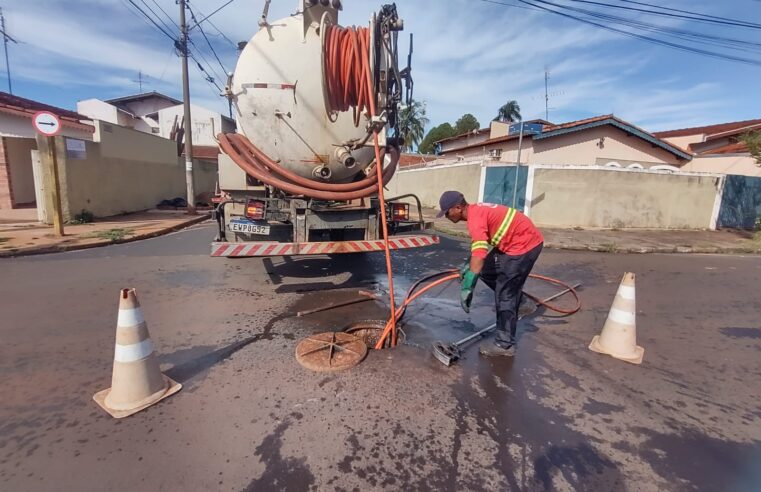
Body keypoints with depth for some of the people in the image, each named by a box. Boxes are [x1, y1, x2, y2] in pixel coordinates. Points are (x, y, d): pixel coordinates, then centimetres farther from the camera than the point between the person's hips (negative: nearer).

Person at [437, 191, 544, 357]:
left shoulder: (475, 218, -24)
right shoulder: (476, 210, 7)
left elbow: (480, 255, -35)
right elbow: (480, 246, 20)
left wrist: (467, 288, -34)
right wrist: (468, 265, 18)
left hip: (525, 244, -10)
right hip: (516, 241, 10)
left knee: (504, 295, -6)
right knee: (486, 271, 16)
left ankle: (505, 344, 4)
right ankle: (517, 299, 31)